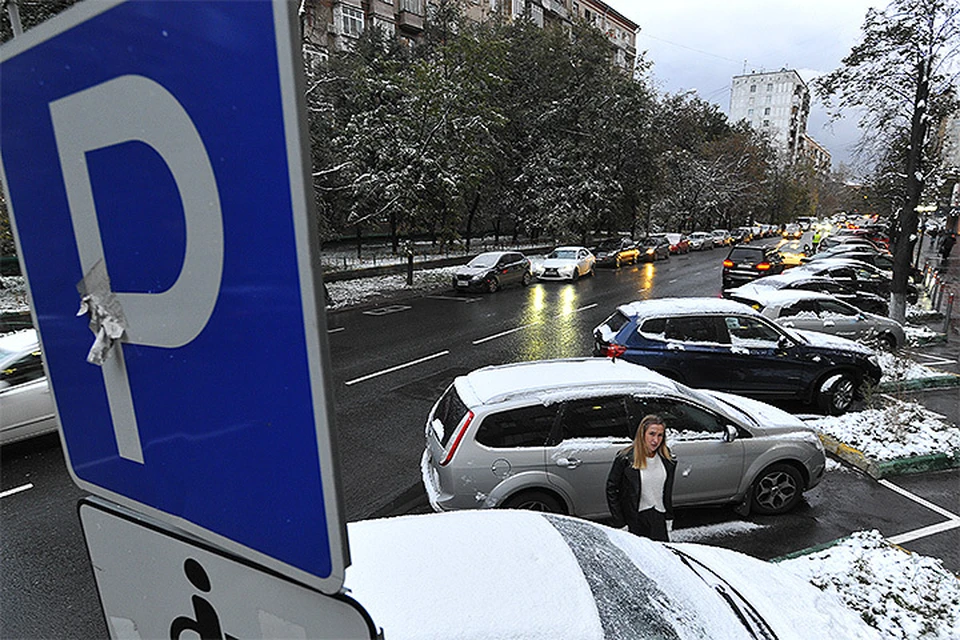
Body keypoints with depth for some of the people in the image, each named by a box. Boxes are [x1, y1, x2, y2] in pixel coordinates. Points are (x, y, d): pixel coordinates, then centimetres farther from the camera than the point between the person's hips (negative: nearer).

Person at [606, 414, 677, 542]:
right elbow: (611, 489, -7)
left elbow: (668, 491, 16)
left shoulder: (667, 459, 4)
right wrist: (619, 522, -9)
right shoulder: (626, 458, -12)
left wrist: (669, 517, 14)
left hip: (659, 518, 4)